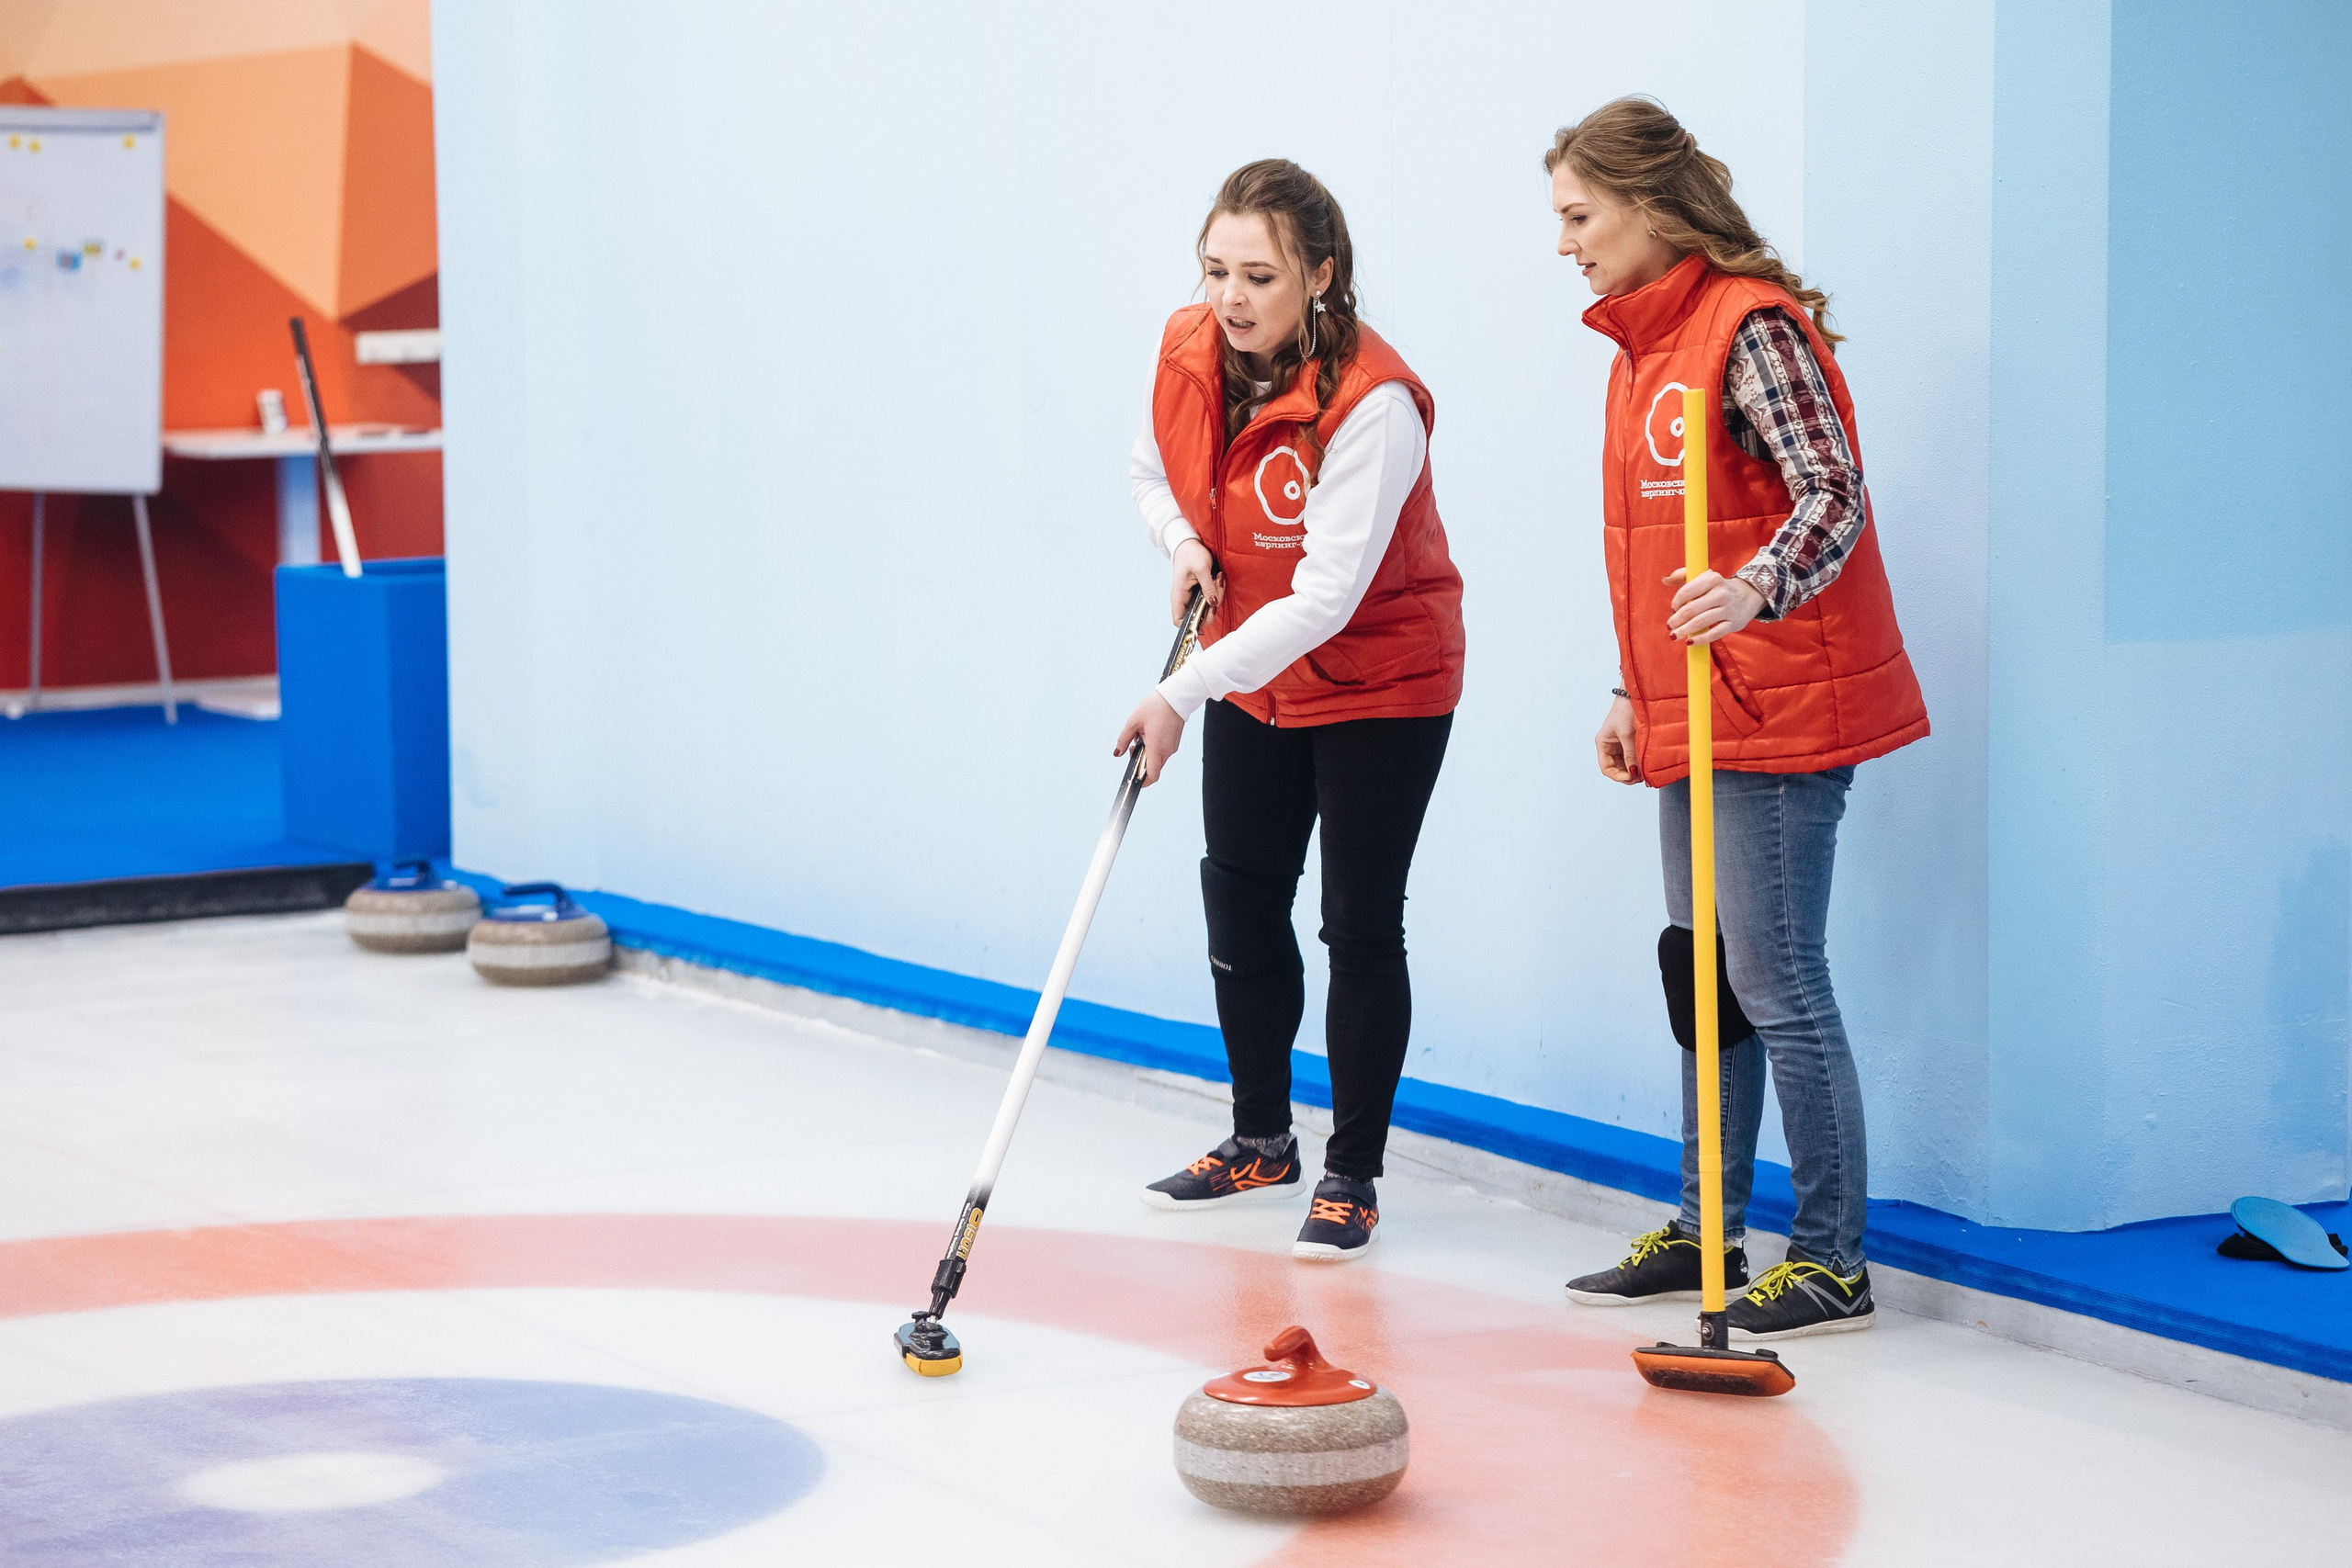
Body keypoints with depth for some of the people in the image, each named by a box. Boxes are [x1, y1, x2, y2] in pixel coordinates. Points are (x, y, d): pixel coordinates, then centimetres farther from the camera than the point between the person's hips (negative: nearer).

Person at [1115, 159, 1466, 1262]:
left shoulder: (1371, 403, -30)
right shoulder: (1187, 354, -10)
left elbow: (1325, 598, -33)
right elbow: (1155, 471, 12)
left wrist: (1182, 694, -37)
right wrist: (1183, 547, -11)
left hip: (1378, 685, -7)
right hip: (1249, 677, 7)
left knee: (1359, 924, -3)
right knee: (1240, 904, 14)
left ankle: (1351, 1176, 11)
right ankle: (1261, 1141, 32)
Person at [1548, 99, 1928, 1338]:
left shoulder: (1751, 323, -13)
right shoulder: (1642, 343, 16)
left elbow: (1833, 496, -22)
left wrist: (1754, 590, -40)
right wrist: (1632, 698, 20)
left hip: (1777, 713, -10)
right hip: (1693, 716, 10)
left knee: (1774, 979, -8)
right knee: (1698, 971, 15)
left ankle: (1831, 1261, 1)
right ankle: (1703, 1233, 25)